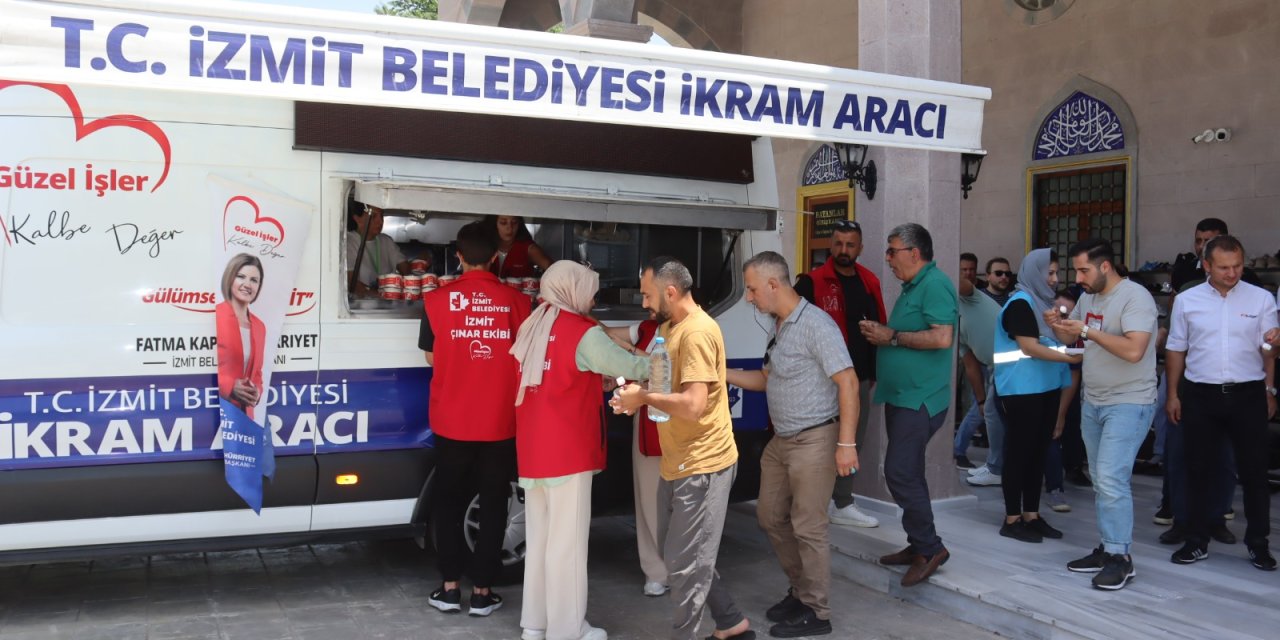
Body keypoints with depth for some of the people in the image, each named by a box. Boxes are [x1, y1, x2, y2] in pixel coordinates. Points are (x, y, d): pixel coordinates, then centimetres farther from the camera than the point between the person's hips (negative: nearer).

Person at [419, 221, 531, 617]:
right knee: (493, 504, 11)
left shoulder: (439, 300, -5)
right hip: (499, 423, 0)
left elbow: (430, 356, 5)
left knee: (448, 500, 16)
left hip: (452, 421, 0)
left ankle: (450, 588, 17)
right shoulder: (517, 302, -5)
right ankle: (482, 592, 14)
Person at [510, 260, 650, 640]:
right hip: (567, 451, -7)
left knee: (539, 535, 15)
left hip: (533, 450, 8)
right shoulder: (583, 333, -11)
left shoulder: (532, 328, 11)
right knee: (567, 539, 0)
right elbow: (629, 367, -9)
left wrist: (600, 380, 20)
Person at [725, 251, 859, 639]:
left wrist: (846, 443, -24)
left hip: (814, 441, -9)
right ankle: (800, 591, 33)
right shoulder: (779, 327, 11)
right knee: (770, 516, 16)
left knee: (807, 527, 0)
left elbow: (848, 383, -21)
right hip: (781, 440, 9)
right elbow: (767, 380, 20)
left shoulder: (815, 324, -17)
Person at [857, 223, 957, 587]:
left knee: (900, 473, -11)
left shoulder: (935, 285, -14)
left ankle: (929, 547, 1)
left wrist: (892, 336, -17)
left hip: (920, 400, -11)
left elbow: (941, 338, -25)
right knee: (907, 474, 15)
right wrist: (879, 334, 7)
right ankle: (919, 547, 24)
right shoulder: (912, 287, 17)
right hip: (902, 397, 11)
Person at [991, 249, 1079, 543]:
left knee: (1039, 452, 11)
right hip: (1021, 391, -8)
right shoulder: (1020, 303, -11)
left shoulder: (1043, 301, 14)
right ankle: (1012, 519, 5)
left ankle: (1032, 515, 19)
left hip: (1046, 388, 8)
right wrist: (1070, 358, -21)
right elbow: (1030, 347, -18)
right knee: (1019, 452, -2)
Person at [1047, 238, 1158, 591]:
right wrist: (1057, 324, -3)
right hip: (1093, 403, 9)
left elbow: (1134, 351, -27)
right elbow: (1070, 338, 19)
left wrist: (1089, 331, -24)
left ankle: (1120, 556, -5)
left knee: (1111, 479, -14)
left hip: (1129, 404, -8)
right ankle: (1108, 548, 20)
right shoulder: (1088, 297, 9)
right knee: (1100, 481, 12)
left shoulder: (1135, 297, -16)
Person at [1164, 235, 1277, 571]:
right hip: (1200, 395, 1)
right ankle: (1197, 541, 17)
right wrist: (1173, 394, 5)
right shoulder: (1187, 301, 3)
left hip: (1248, 394, -1)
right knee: (1199, 469, 7)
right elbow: (1176, 350, 7)